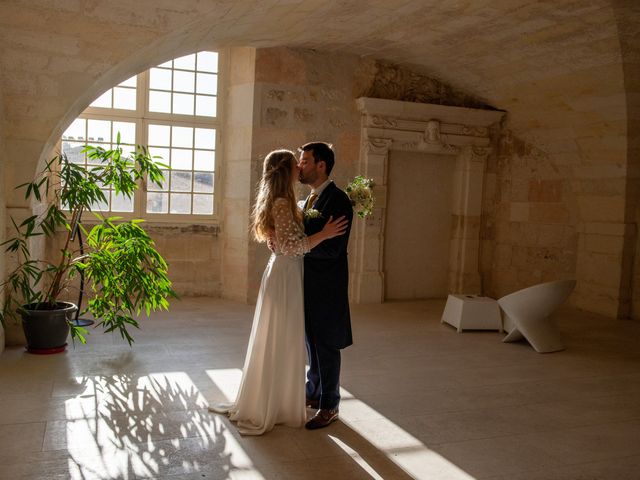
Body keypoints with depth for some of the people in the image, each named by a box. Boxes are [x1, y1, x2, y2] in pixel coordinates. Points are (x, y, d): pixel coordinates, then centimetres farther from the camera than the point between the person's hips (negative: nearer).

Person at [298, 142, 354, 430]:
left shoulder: (338, 200, -18)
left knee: (326, 346, 3)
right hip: (308, 284, 9)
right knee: (312, 342, 19)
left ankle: (329, 406, 18)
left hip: (326, 286, -8)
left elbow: (332, 248, -25)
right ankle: (313, 393, 35)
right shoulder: (311, 198, 11)